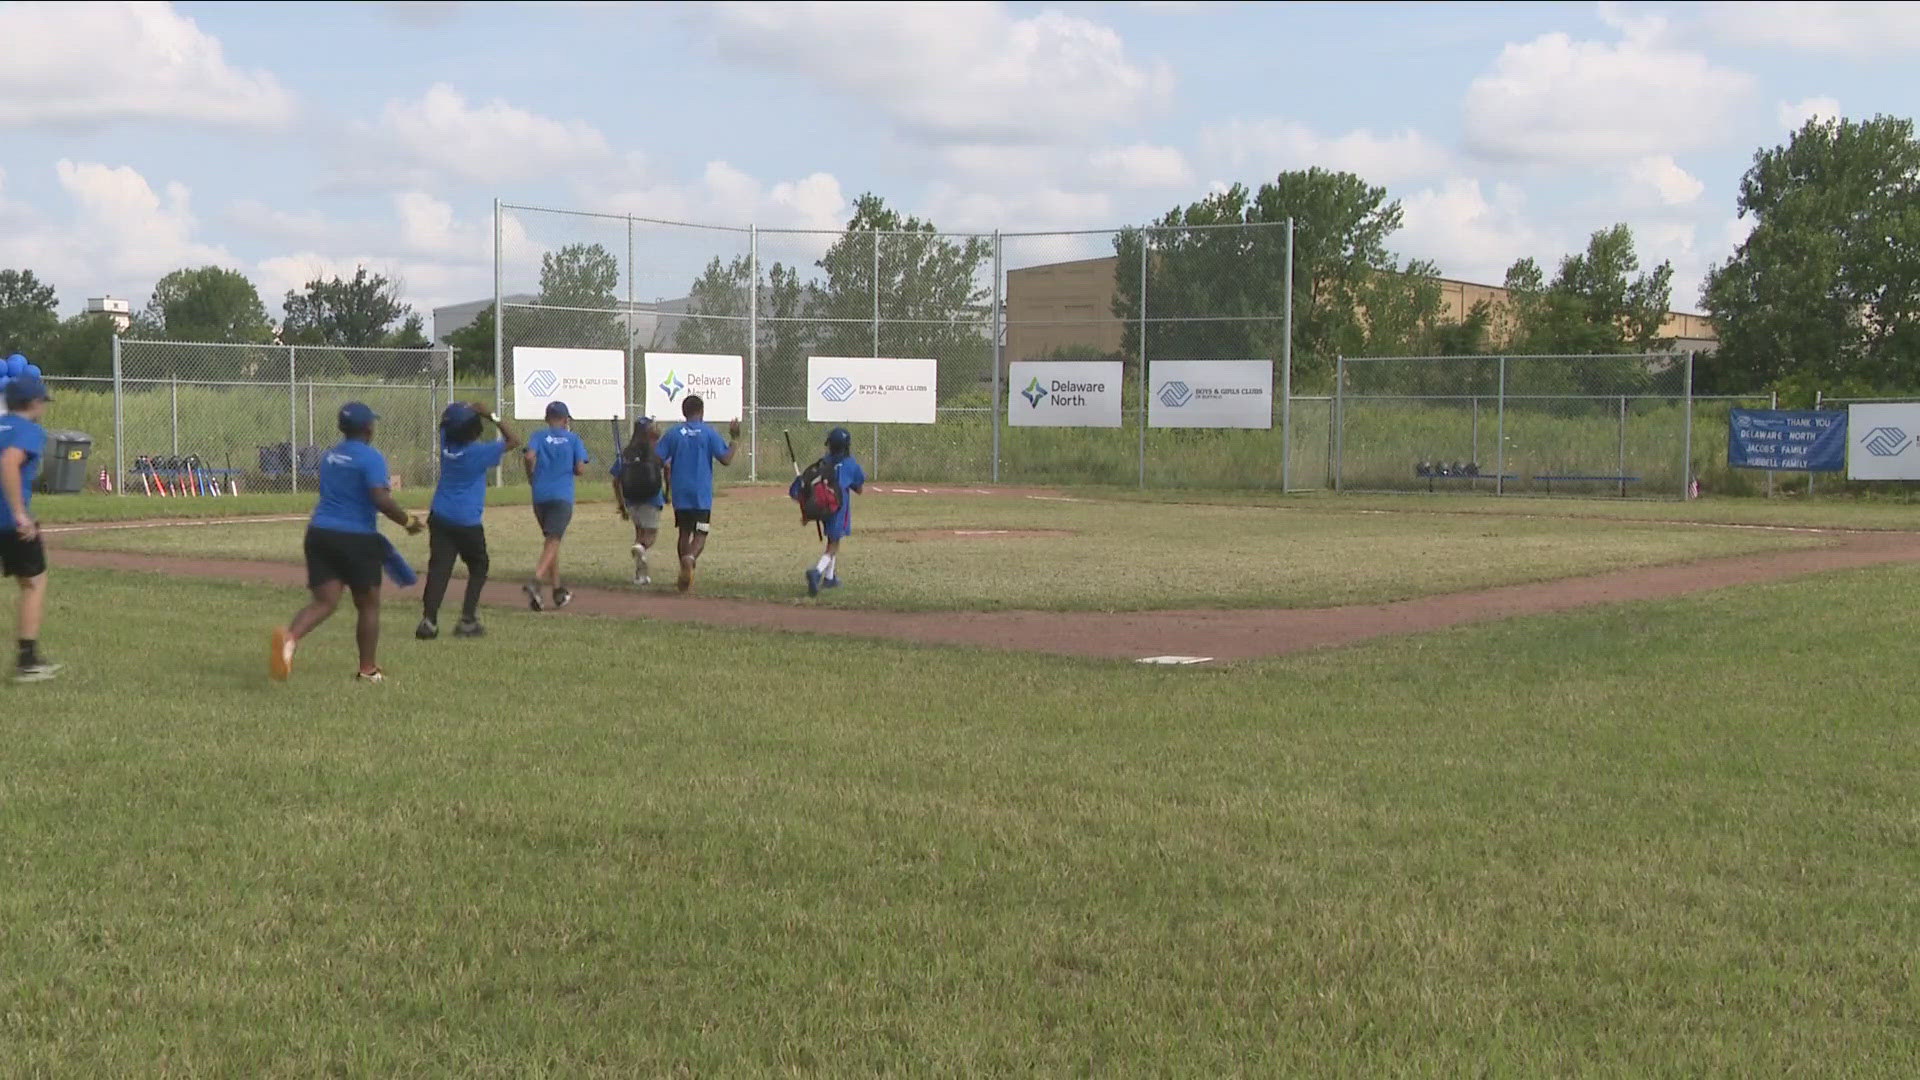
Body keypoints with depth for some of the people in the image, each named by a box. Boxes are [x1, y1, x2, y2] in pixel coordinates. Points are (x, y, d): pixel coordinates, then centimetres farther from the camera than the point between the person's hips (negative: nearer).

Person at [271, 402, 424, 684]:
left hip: (320, 533, 6)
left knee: (325, 601, 0)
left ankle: (290, 636, -30)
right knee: (368, 605, 11)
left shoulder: (328, 457, 14)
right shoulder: (370, 458, -10)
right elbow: (381, 500, -21)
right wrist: (408, 521, -6)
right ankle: (368, 671, 17)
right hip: (357, 538, -6)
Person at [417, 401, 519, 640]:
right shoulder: (479, 452, -15)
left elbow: (444, 421, 21)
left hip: (439, 519, 4)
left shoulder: (446, 443, 0)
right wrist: (492, 416, -9)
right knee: (478, 567, 14)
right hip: (467, 522, -4)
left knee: (439, 568, -2)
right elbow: (514, 441, -8)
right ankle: (467, 620, 7)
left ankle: (429, 619, -16)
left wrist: (472, 409, 4)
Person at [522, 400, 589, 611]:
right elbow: (580, 470, 1)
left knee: (551, 540, 16)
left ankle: (558, 591, 20)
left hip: (540, 496, 3)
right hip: (562, 496, -3)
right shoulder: (573, 439, 6)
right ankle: (536, 580, -34)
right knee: (553, 541, -10)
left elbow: (530, 456, -11)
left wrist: (531, 476, 5)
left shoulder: (539, 437, 7)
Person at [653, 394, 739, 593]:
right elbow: (726, 459, -6)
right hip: (701, 495, -2)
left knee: (684, 533, 15)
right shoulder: (709, 433, -3)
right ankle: (690, 558, -31)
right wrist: (734, 439, 7)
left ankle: (685, 571, 12)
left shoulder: (673, 434, 3)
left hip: (680, 494, 2)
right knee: (700, 534, -1)